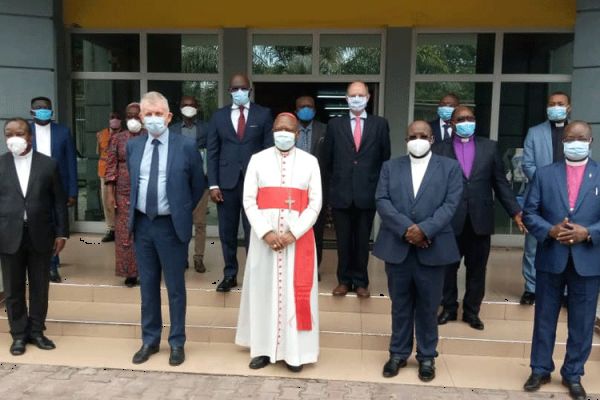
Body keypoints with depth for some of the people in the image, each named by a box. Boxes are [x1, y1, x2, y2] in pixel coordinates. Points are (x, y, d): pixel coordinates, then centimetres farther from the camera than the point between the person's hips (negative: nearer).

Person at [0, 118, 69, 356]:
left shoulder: (48, 164, 2)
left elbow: (59, 201, 3)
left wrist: (61, 233, 0)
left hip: (40, 235, 0)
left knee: (39, 287, 9)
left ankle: (37, 331, 23)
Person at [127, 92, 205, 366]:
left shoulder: (186, 146, -8)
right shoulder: (133, 146, 4)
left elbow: (198, 185, 3)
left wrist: (183, 211, 6)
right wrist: (136, 208, 14)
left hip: (171, 225, -4)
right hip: (142, 224, 4)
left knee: (175, 287, 7)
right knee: (147, 286, 14)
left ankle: (177, 343, 22)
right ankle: (150, 340, 28)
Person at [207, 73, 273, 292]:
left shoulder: (263, 114, 3)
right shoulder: (218, 116, 8)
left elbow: (269, 149, 2)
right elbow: (212, 152, 7)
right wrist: (213, 184, -1)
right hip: (226, 182, 2)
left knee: (253, 232, 2)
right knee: (227, 233, 9)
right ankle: (230, 275, 22)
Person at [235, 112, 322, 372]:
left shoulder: (310, 162, 4)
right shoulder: (258, 160, 5)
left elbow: (315, 203, -1)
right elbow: (248, 200, -1)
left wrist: (293, 233, -12)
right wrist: (266, 232, -13)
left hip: (298, 235, 0)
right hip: (265, 234, 1)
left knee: (296, 291, 2)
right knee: (263, 289, 6)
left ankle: (294, 351, 12)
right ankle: (263, 348, 18)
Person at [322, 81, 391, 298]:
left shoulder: (380, 124, 4)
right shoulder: (335, 124, 5)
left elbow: (385, 158, 7)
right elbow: (327, 160, 9)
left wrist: (379, 187, 6)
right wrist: (333, 186, 9)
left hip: (367, 194, 0)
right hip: (341, 193, 1)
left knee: (362, 241, 9)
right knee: (343, 241, 9)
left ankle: (360, 281, 22)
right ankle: (344, 280, 22)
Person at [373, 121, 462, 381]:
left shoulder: (449, 167, 5)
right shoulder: (390, 167, 9)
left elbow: (450, 204, -5)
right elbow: (382, 201, -2)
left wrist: (425, 229, -18)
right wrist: (405, 228, -15)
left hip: (432, 249, -1)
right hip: (397, 247, 1)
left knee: (428, 307, 9)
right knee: (400, 305, 12)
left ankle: (427, 357, 25)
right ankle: (398, 353, 26)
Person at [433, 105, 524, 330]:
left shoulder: (489, 147, 7)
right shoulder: (440, 149, 1)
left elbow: (500, 183, 6)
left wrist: (515, 212, 0)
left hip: (480, 219, 2)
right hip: (450, 219, -1)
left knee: (477, 269, 10)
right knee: (448, 268, 11)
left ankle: (472, 311, 26)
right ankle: (449, 308, 28)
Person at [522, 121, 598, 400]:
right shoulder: (544, 174, 3)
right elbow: (529, 213, 0)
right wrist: (550, 230, -16)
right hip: (550, 259, 0)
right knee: (544, 319, 11)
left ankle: (573, 375, 26)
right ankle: (540, 370, 26)